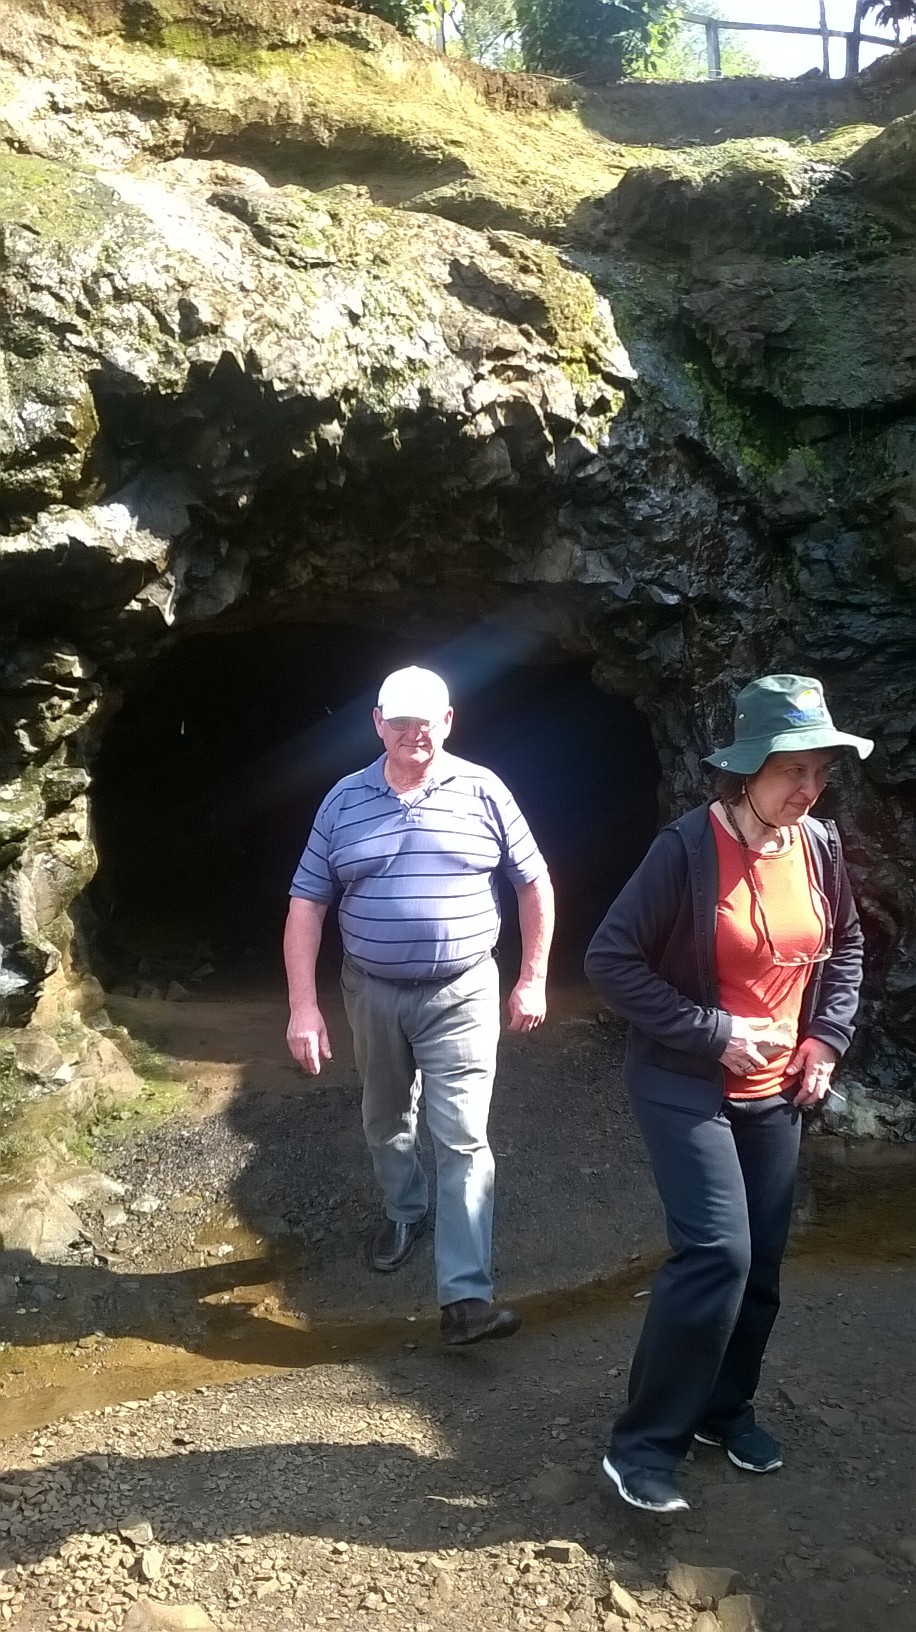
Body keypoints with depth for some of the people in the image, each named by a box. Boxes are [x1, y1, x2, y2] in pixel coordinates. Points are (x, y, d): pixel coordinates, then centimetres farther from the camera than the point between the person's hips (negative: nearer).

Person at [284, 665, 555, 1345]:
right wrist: (304, 1006, -6)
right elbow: (306, 905, 0)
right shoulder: (344, 802, -1)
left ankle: (467, 1296, -2)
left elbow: (535, 885, 2)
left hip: (462, 994, -3)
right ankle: (405, 1212, 49)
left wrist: (532, 980, 1)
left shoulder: (483, 792, -5)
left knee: (462, 1140, -6)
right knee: (386, 1123, 21)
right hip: (372, 992, 3)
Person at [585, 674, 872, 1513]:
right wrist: (713, 1033, -19)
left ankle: (724, 1408, 35)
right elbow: (611, 959, -17)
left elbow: (845, 947, 15)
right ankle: (643, 1442, 2)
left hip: (776, 1093, 6)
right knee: (717, 1251, -14)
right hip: (689, 1089, -6)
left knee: (761, 1261, 13)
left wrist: (826, 1038, 2)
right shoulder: (688, 849, -20)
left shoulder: (819, 846, -2)